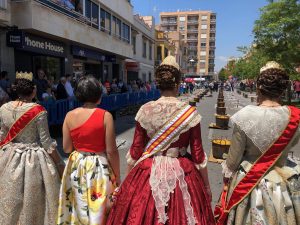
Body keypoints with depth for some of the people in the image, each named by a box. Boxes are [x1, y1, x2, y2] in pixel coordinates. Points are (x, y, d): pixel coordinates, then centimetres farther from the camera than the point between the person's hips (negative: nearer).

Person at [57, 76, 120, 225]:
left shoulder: (70, 116, -5)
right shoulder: (105, 115, -15)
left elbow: (66, 148, 0)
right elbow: (111, 151, -14)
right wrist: (117, 176, -3)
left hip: (76, 167, 4)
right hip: (99, 167, -4)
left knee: (78, 208, 22)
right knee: (99, 210, 14)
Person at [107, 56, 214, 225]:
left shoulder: (145, 111, -9)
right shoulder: (190, 113, -10)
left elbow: (135, 152, -3)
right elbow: (198, 155, -5)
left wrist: (129, 180, 12)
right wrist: (207, 187, 8)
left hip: (148, 176, 1)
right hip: (182, 176, 0)